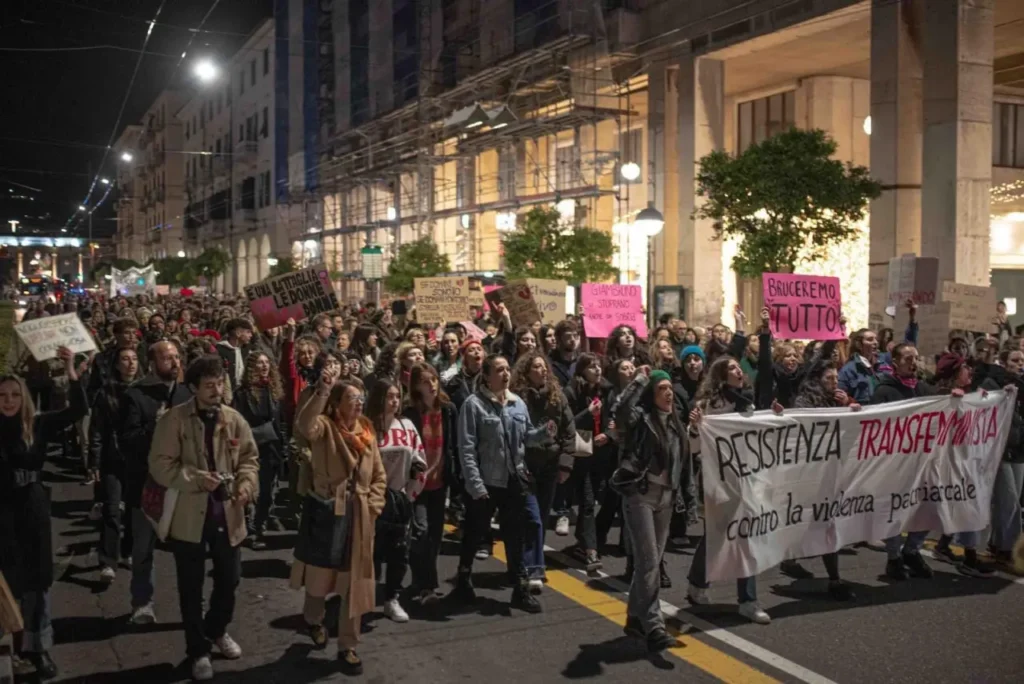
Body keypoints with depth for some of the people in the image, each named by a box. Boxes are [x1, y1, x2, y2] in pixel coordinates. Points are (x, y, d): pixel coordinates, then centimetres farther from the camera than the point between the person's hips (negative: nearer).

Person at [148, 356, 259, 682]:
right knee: (191, 589, 9)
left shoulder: (234, 419, 1)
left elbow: (250, 457, 7)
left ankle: (216, 630, 44)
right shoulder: (174, 419, -10)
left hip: (227, 513, 3)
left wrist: (246, 484, -12)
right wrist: (197, 478, -23)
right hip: (189, 515, -3)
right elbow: (161, 465, -12)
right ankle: (198, 650, 27)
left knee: (229, 580, 16)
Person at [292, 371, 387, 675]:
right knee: (320, 574, 13)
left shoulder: (366, 431, 6)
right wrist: (321, 390, -42)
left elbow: (379, 475, 12)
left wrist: (372, 506, 0)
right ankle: (313, 620, 44)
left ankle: (347, 647, 19)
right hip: (326, 513, -4)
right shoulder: (325, 426, -8)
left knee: (355, 583, 7)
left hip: (359, 517, 4)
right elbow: (303, 426, -34)